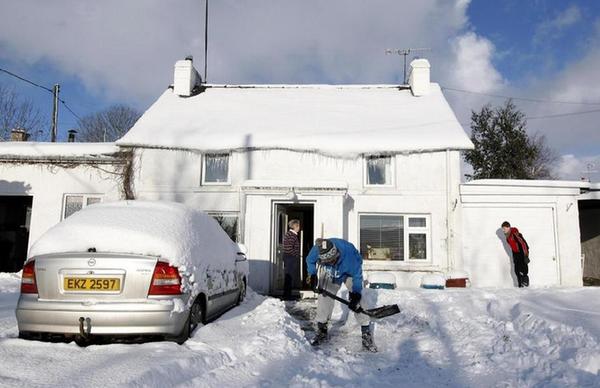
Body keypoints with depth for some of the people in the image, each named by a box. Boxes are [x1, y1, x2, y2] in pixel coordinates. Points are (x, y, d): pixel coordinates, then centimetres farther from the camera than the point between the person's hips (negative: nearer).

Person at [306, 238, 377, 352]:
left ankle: (366, 334, -6)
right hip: (330, 274, 3)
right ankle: (321, 330, 14)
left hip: (350, 272, -3)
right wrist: (313, 276, -16)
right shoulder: (316, 250, -34)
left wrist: (355, 295, -34)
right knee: (324, 296, -4)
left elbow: (357, 275, -30)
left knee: (358, 299, -14)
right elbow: (310, 261, -8)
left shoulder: (348, 254, -43)